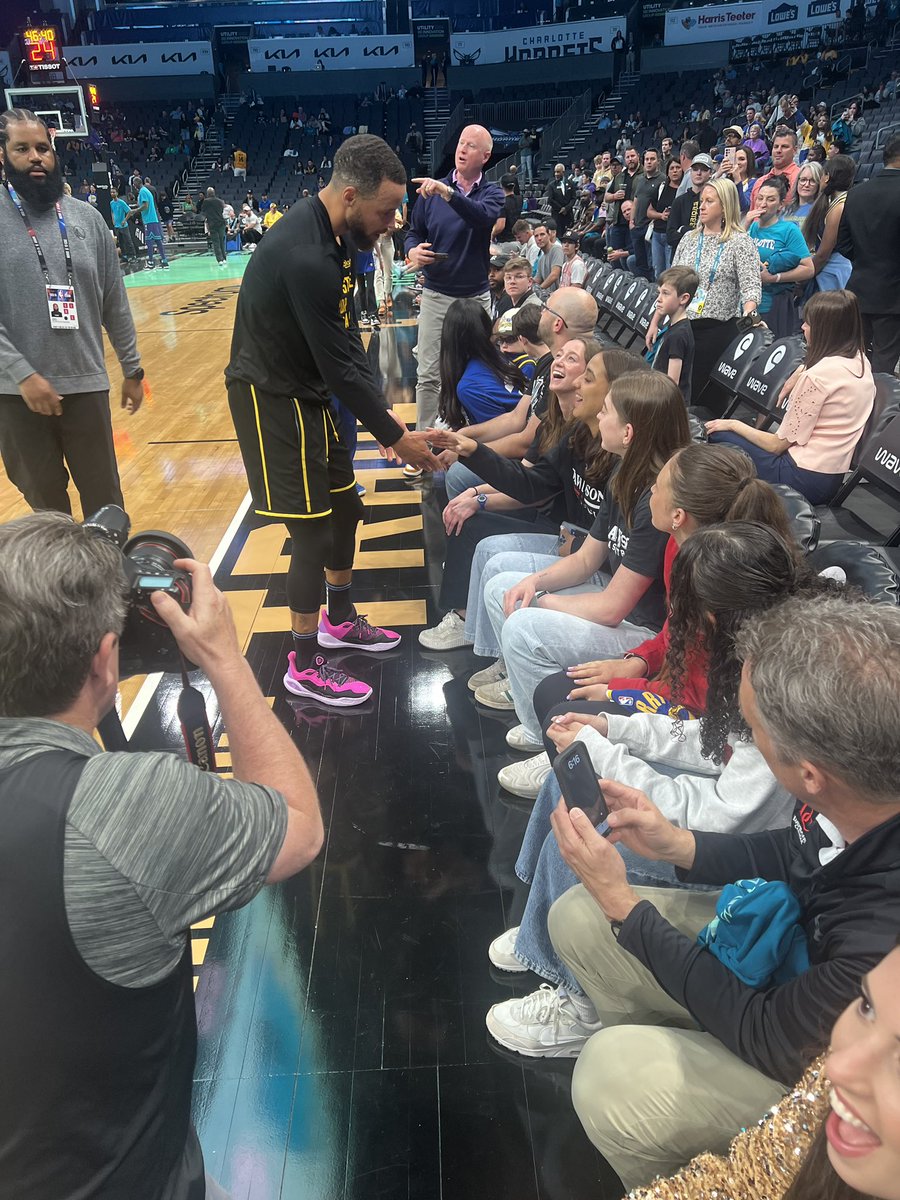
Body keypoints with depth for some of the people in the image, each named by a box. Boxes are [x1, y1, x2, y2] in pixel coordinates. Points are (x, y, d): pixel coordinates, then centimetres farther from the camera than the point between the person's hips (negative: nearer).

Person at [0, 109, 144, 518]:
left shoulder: (87, 217, 6)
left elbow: (114, 302, 11)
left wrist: (132, 368, 12)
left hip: (86, 384, 2)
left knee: (105, 501, 10)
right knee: (44, 501, 12)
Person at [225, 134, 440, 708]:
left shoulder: (328, 230, 2)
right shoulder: (306, 256, -29)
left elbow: (346, 338, 5)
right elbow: (338, 364, -26)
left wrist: (384, 414, 2)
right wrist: (394, 437, -17)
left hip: (307, 391, 10)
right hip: (273, 399, -10)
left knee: (344, 507, 18)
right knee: (313, 531, -4)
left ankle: (340, 618, 38)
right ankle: (305, 666, 11)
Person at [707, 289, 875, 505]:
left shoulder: (817, 376, -20)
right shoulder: (861, 361, 4)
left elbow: (778, 444, -14)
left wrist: (733, 424, -2)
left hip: (805, 479, -9)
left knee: (717, 436, 2)